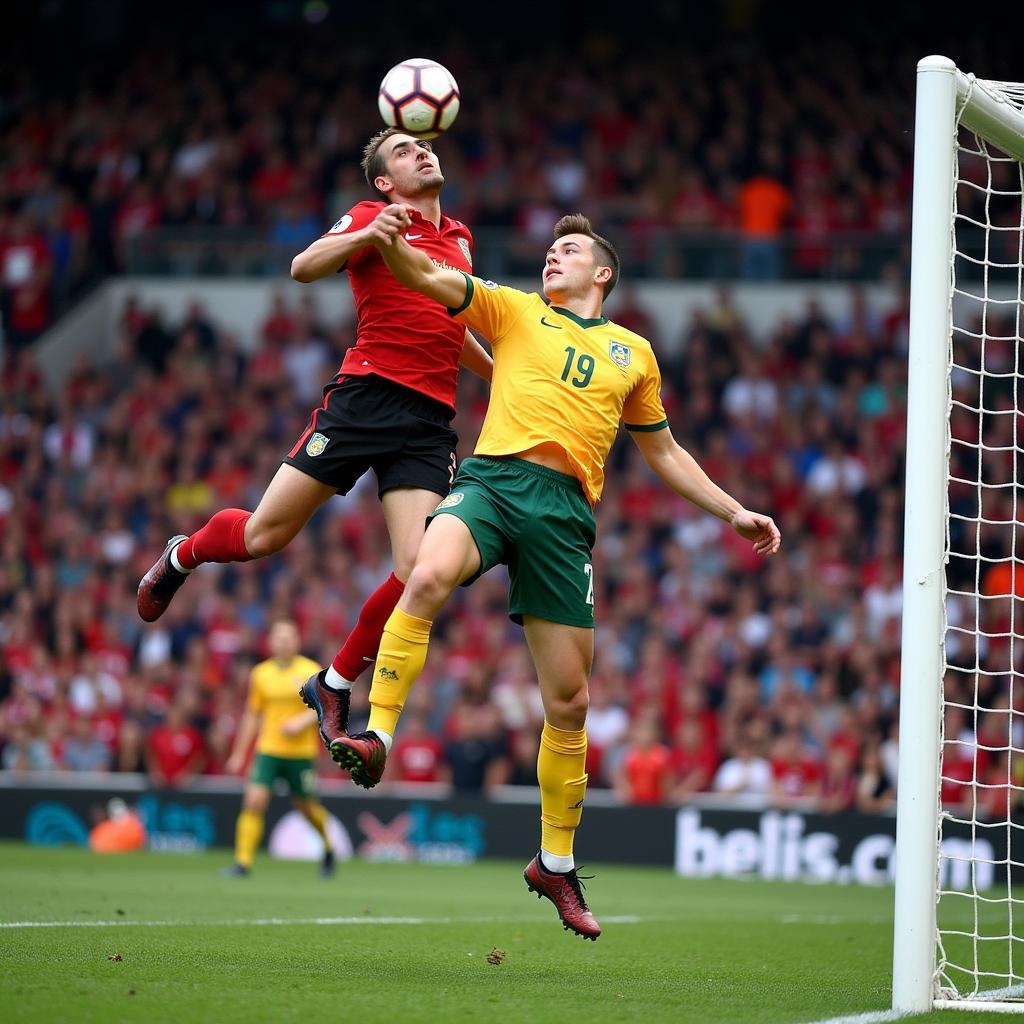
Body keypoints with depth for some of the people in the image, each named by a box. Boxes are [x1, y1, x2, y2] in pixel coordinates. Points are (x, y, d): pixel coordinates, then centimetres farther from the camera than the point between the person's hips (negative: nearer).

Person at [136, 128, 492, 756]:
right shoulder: (371, 218, 5)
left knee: (418, 572, -14)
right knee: (263, 536, -4)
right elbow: (304, 267, -12)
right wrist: (367, 235, -26)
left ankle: (336, 685, 7)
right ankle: (182, 556, 32)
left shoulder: (459, 237, 23)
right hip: (367, 395, -4)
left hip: (432, 421, 4)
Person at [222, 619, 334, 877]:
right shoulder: (260, 673, 6)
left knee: (306, 806, 8)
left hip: (301, 751, -2)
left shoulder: (311, 671, -3)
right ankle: (243, 861, -12)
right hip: (267, 749, 2)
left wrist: (303, 721, -20)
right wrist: (239, 753, 13)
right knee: (253, 800, -14)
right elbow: (252, 715, 13)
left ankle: (328, 847, 37)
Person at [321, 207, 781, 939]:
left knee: (569, 700, 2)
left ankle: (556, 863, 17)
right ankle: (376, 737, -34)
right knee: (429, 577, -37)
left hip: (565, 510, 2)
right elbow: (430, 278, 3)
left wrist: (733, 510, 27)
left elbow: (663, 452, 32)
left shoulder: (634, 352, 23)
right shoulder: (513, 311, 17)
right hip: (493, 480, -2)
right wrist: (391, 241, -18)